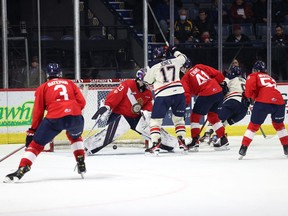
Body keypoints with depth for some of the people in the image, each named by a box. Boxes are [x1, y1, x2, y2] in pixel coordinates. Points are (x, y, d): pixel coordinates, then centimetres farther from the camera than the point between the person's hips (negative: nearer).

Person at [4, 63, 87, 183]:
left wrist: (33, 130, 19)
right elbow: (82, 102, 14)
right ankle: (81, 165, 28)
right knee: (75, 136, 36)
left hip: (54, 118, -3)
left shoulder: (43, 88, 19)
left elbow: (38, 111, 14)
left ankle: (21, 170, -9)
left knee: (36, 144, 7)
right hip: (75, 116, 3)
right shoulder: (70, 83, 26)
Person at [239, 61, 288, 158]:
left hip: (263, 102, -4)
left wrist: (249, 96, 16)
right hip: (279, 102, 5)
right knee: (279, 125, 27)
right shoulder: (270, 78, 34)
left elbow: (250, 86, -1)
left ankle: (244, 148, -2)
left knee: (254, 125, 5)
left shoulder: (253, 76, 17)